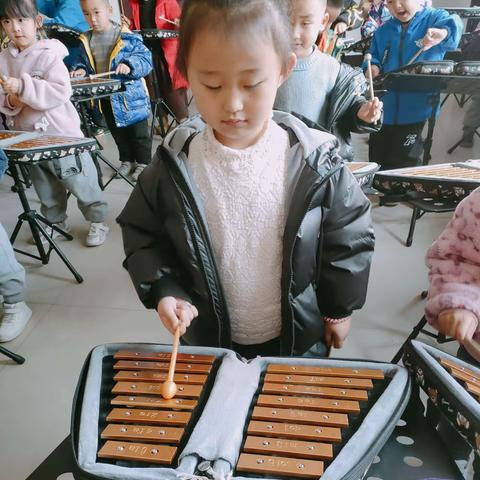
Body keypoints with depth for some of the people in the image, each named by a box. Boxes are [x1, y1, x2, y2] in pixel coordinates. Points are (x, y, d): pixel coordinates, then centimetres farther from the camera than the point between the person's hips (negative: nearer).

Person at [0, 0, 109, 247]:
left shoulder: (48, 54, -12)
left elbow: (61, 92, -24)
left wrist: (23, 87, -30)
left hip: (61, 134, -6)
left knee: (80, 182, 4)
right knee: (45, 188, 19)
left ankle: (97, 220, 21)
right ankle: (56, 221, 36)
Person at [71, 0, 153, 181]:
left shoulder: (127, 37, -13)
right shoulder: (86, 40, 3)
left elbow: (145, 58, -16)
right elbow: (81, 60, 14)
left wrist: (129, 66, -32)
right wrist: (79, 69, -8)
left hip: (129, 96, -5)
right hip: (105, 98, 5)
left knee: (138, 133, 6)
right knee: (117, 132, 18)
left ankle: (143, 162, 21)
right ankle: (127, 160, 34)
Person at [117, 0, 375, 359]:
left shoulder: (314, 162, -19)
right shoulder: (175, 164, -16)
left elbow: (349, 236, -6)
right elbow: (141, 232, -2)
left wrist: (339, 309, 2)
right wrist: (163, 289, -16)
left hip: (299, 338, -1)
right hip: (209, 340, 2)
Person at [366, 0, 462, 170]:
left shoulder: (435, 18, -2)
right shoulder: (383, 31, 10)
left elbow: (452, 24, -21)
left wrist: (443, 33, -44)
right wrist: (373, 67, -7)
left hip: (415, 110, -4)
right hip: (383, 110, 4)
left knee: (402, 168, 2)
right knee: (377, 164, 14)